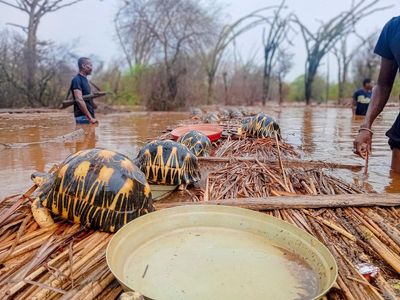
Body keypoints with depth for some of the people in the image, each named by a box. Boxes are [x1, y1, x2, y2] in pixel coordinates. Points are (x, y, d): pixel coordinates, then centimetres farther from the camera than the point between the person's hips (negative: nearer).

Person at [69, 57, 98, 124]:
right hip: (83, 116, -9)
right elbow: (79, 100, -21)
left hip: (89, 116, 9)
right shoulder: (77, 80, -10)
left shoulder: (85, 79, 18)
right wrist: (90, 118, -23)